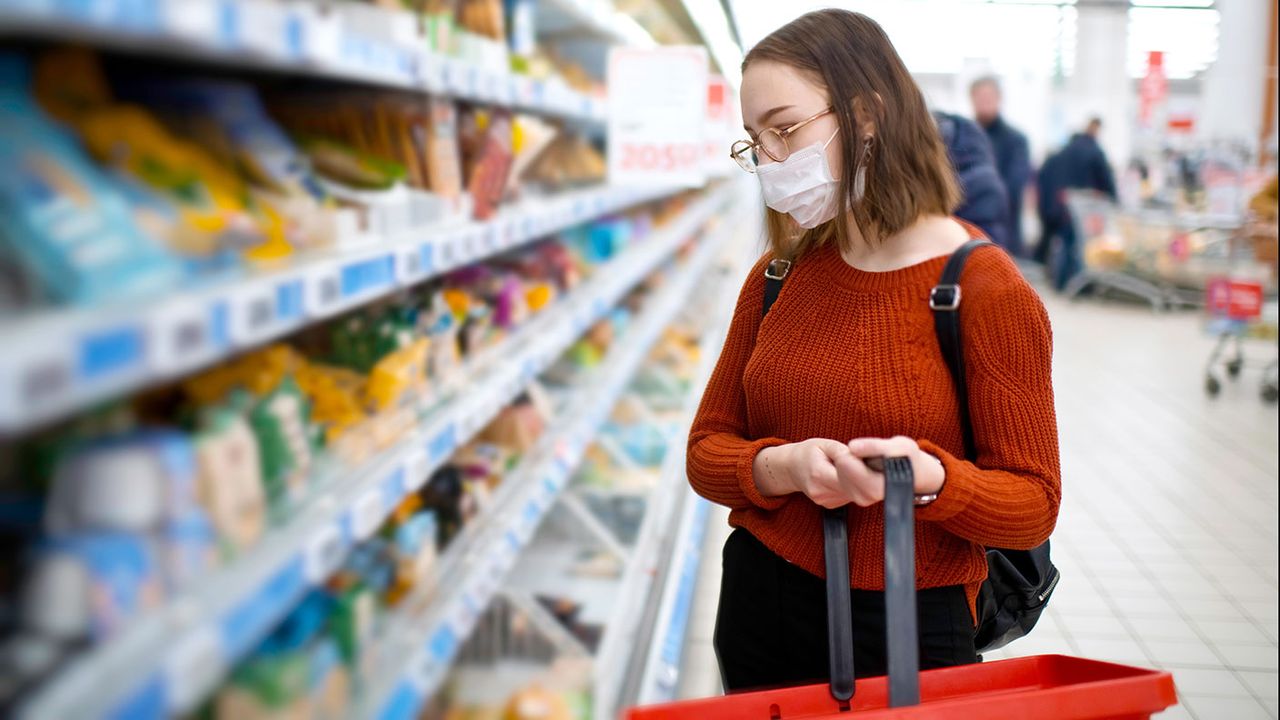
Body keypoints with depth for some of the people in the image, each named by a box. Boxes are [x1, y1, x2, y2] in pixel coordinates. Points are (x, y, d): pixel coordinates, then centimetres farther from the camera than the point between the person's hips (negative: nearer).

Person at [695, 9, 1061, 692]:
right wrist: (783, 468, -19)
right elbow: (707, 449, 2)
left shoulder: (986, 292, -13)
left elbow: (1033, 503, -10)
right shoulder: (779, 276, 2)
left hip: (903, 633, -4)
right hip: (757, 610, 5)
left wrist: (928, 478, -30)